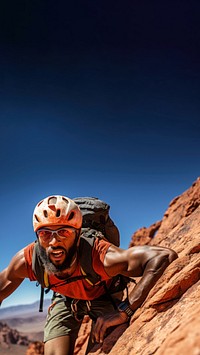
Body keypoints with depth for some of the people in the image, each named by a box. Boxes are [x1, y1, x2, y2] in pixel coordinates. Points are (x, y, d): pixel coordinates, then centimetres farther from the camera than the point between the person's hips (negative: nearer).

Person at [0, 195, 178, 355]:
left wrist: (124, 311, -55)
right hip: (65, 300, 2)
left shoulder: (100, 257, -45)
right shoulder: (26, 260, -33)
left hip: (103, 297, -1)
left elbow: (165, 255, -54)